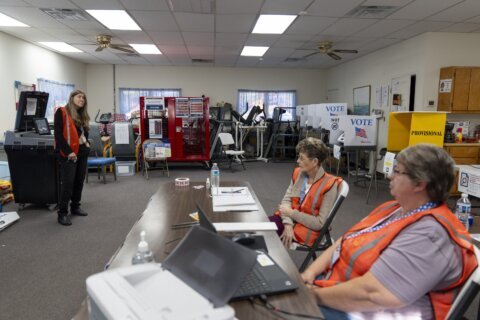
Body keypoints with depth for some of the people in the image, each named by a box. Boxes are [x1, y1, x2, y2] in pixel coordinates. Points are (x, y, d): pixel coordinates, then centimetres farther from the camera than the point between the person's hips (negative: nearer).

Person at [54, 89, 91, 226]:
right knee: (67, 183, -7)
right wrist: (68, 152, -18)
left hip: (82, 153, 8)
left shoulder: (82, 115, 17)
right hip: (69, 154, -7)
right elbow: (58, 134, -13)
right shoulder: (61, 112, -6)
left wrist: (87, 143, 6)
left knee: (79, 181, 12)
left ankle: (75, 207, 25)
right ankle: (62, 213, 1)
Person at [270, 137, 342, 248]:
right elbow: (287, 199, -1)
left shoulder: (329, 185, -18)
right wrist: (288, 224, -18)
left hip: (309, 229, -6)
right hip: (291, 219, 6)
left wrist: (292, 213, -17)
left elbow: (320, 223, -17)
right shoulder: (298, 173, 1)